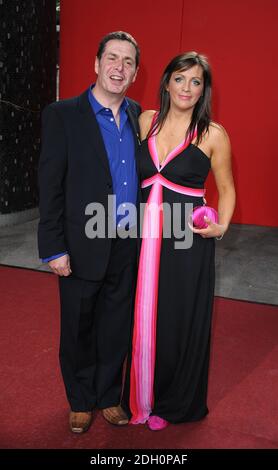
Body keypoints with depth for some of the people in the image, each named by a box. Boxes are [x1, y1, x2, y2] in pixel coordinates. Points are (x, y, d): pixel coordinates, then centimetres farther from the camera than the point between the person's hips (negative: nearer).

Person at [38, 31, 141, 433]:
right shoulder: (62, 115, -9)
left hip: (127, 248, 4)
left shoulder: (138, 116, 6)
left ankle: (108, 396, 38)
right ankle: (80, 401, 36)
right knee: (78, 329, 14)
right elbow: (50, 186, -11)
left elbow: (142, 174, 10)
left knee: (116, 329, 16)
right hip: (82, 247, -3)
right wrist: (54, 248, -13)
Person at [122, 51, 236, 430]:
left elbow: (227, 189, 5)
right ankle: (141, 398, 34)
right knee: (143, 319, 12)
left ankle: (176, 403, 32)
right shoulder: (145, 121, 5)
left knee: (182, 321, 9)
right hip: (144, 237, 3)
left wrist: (221, 227, -12)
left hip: (188, 241, -3)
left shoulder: (213, 134, -5)